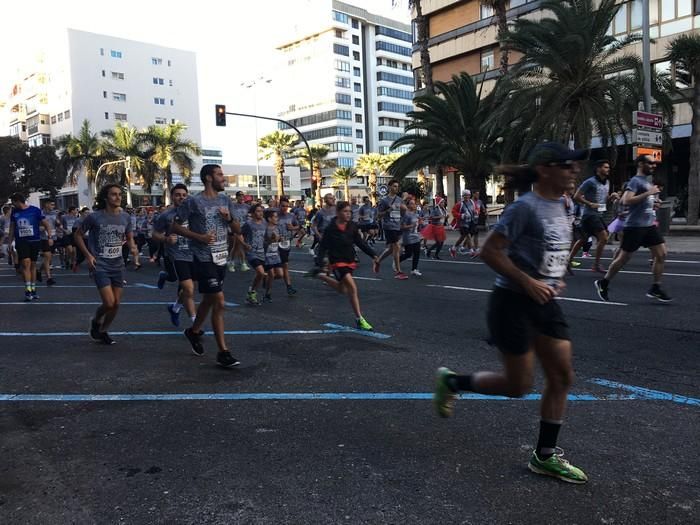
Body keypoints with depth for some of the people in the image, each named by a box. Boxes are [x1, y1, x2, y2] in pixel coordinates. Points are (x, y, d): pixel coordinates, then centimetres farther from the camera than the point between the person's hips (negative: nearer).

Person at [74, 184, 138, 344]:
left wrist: (132, 246, -8)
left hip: (117, 266, 5)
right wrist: (88, 255, -9)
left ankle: (103, 331, 30)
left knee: (116, 304, 7)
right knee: (109, 303, -13)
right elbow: (78, 235, 1)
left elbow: (129, 237, 15)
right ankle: (96, 322, 20)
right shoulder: (94, 217, -11)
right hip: (100, 266, -5)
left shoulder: (125, 217, 1)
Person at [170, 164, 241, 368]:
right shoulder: (192, 202, -9)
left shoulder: (226, 201, 10)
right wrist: (199, 237, -18)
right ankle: (223, 352, -5)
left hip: (221, 258, 7)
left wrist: (229, 218, -9)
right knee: (219, 302, -12)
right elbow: (175, 227, -6)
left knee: (209, 299, 20)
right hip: (204, 258, -7)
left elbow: (237, 230, 13)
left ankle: (194, 331, 44)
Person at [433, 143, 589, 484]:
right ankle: (451, 382, 24)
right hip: (513, 303, -8)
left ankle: (546, 456, 21)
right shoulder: (525, 207, -18)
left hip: (545, 303, 9)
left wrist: (556, 278, 9)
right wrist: (528, 282, -22)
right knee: (518, 385, 1)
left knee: (562, 376, 7)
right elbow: (489, 252, -21)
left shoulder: (559, 205, 8)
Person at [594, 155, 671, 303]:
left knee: (661, 254, 0)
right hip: (634, 226, -9)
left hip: (649, 225, 9)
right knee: (624, 257, -1)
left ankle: (655, 288, 7)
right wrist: (648, 193, -25)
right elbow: (626, 201, -25)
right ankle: (603, 283, 16)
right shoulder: (635, 181, -12)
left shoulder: (648, 181, 17)